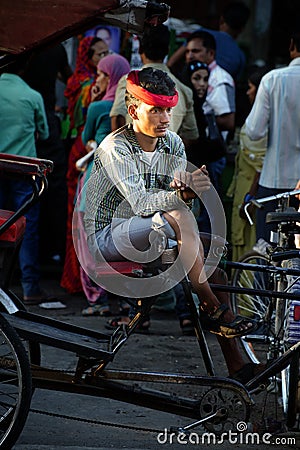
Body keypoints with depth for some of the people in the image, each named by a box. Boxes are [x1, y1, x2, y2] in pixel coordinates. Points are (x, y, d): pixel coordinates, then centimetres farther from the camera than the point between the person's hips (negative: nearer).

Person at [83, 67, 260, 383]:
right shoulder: (114, 148, -16)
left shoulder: (173, 144, 4)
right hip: (105, 237, -6)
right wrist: (180, 195, -45)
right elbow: (140, 202, -27)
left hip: (147, 237, 6)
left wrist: (185, 186, -26)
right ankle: (212, 308, -24)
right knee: (179, 217, -31)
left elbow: (177, 198, -3)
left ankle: (236, 365, -16)